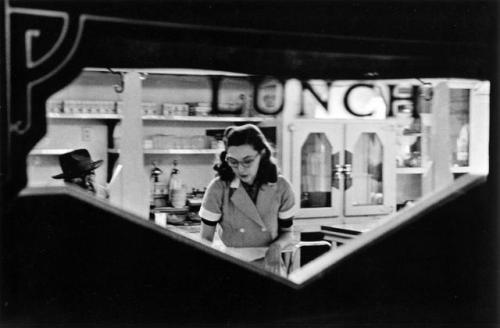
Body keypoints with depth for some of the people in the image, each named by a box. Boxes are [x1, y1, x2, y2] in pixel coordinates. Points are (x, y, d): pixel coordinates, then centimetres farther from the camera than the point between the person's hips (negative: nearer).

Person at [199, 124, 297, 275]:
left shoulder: (281, 187, -4)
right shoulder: (218, 188, -8)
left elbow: (287, 233, 9)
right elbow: (206, 239, 0)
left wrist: (277, 246, -13)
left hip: (269, 268, 1)